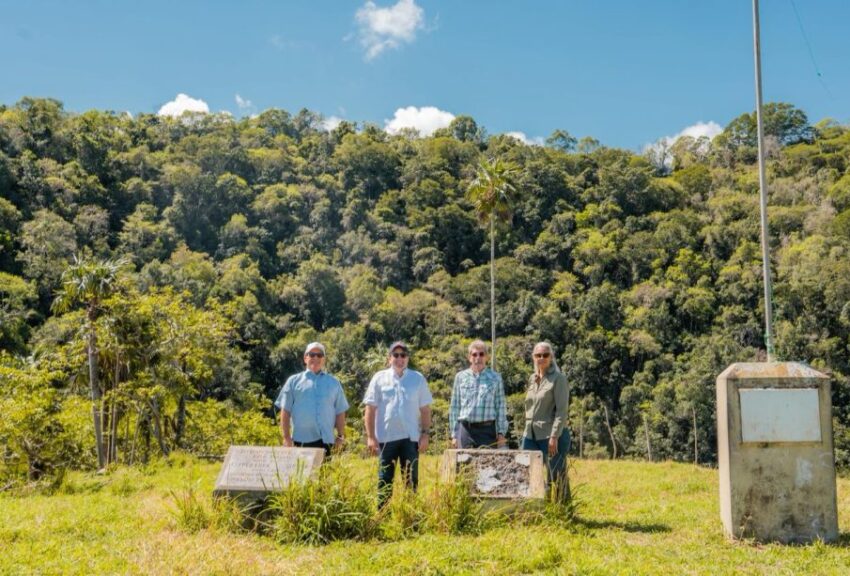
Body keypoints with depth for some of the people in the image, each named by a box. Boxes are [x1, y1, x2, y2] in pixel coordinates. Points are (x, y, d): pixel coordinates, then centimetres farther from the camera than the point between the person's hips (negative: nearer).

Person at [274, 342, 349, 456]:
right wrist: (286, 438, -1)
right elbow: (285, 411, 5)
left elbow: (340, 412, 15)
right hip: (301, 440, -2)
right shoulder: (294, 381, 8)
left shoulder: (334, 383, 15)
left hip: (326, 440, 2)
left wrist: (341, 437, 8)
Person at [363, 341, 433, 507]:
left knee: (411, 479, 7)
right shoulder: (379, 378, 3)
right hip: (386, 437, -1)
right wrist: (370, 436, -3)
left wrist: (426, 434, 0)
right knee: (384, 480, 5)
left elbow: (425, 409, 7)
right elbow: (371, 408, 2)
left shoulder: (418, 379, 6)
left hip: (410, 437, 1)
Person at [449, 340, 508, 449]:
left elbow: (501, 407, 8)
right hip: (465, 430, 1)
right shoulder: (460, 377, 9)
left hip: (487, 429, -1)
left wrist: (501, 433, 3)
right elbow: (454, 407, 12)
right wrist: (454, 434, 8)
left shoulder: (495, 378, 8)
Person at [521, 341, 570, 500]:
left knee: (557, 479, -2)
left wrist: (554, 437, -18)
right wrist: (527, 430, 15)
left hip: (551, 435, -7)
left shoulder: (558, 378, -6)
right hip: (530, 435, 7)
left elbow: (562, 410, -12)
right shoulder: (532, 379, 14)